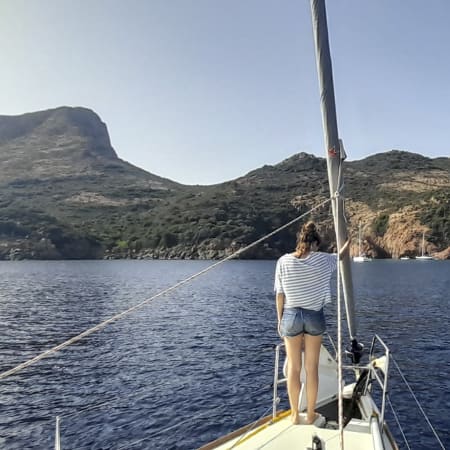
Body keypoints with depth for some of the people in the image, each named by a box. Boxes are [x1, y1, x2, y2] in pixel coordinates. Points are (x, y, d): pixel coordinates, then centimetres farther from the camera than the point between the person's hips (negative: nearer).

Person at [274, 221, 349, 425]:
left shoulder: (283, 261, -8)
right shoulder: (321, 259, -8)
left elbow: (280, 295, -4)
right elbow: (339, 256, 14)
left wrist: (280, 320, 8)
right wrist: (348, 242, 35)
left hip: (291, 315, 0)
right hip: (315, 316, 0)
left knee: (293, 368, 10)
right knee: (312, 368, 11)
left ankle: (295, 414, 20)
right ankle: (311, 414, 23)